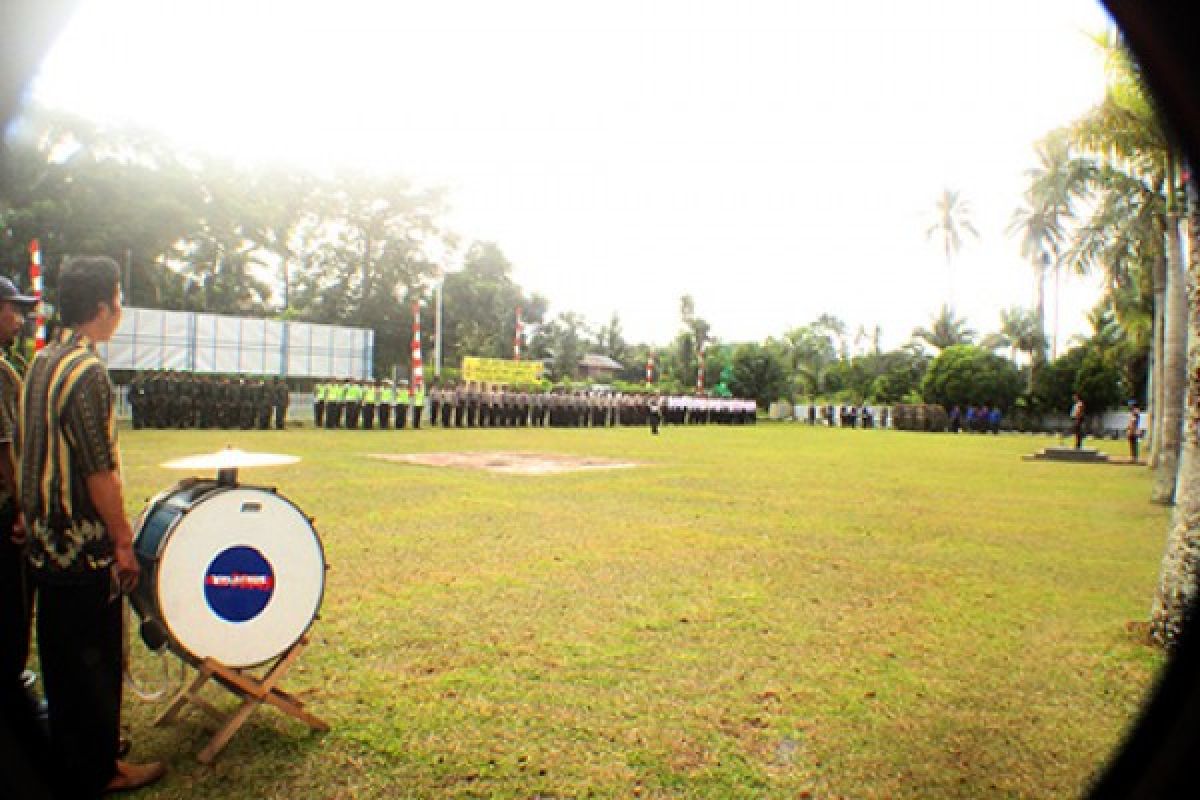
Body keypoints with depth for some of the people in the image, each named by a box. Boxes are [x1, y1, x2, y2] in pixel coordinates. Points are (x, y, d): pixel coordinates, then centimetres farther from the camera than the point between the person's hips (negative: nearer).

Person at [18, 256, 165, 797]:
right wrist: (123, 540, -15)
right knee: (92, 660, 5)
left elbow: (32, 449, 14)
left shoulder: (42, 362, 8)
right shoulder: (87, 371, -20)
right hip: (84, 547, -9)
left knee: (64, 657, 20)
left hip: (48, 541, 9)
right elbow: (99, 470, -22)